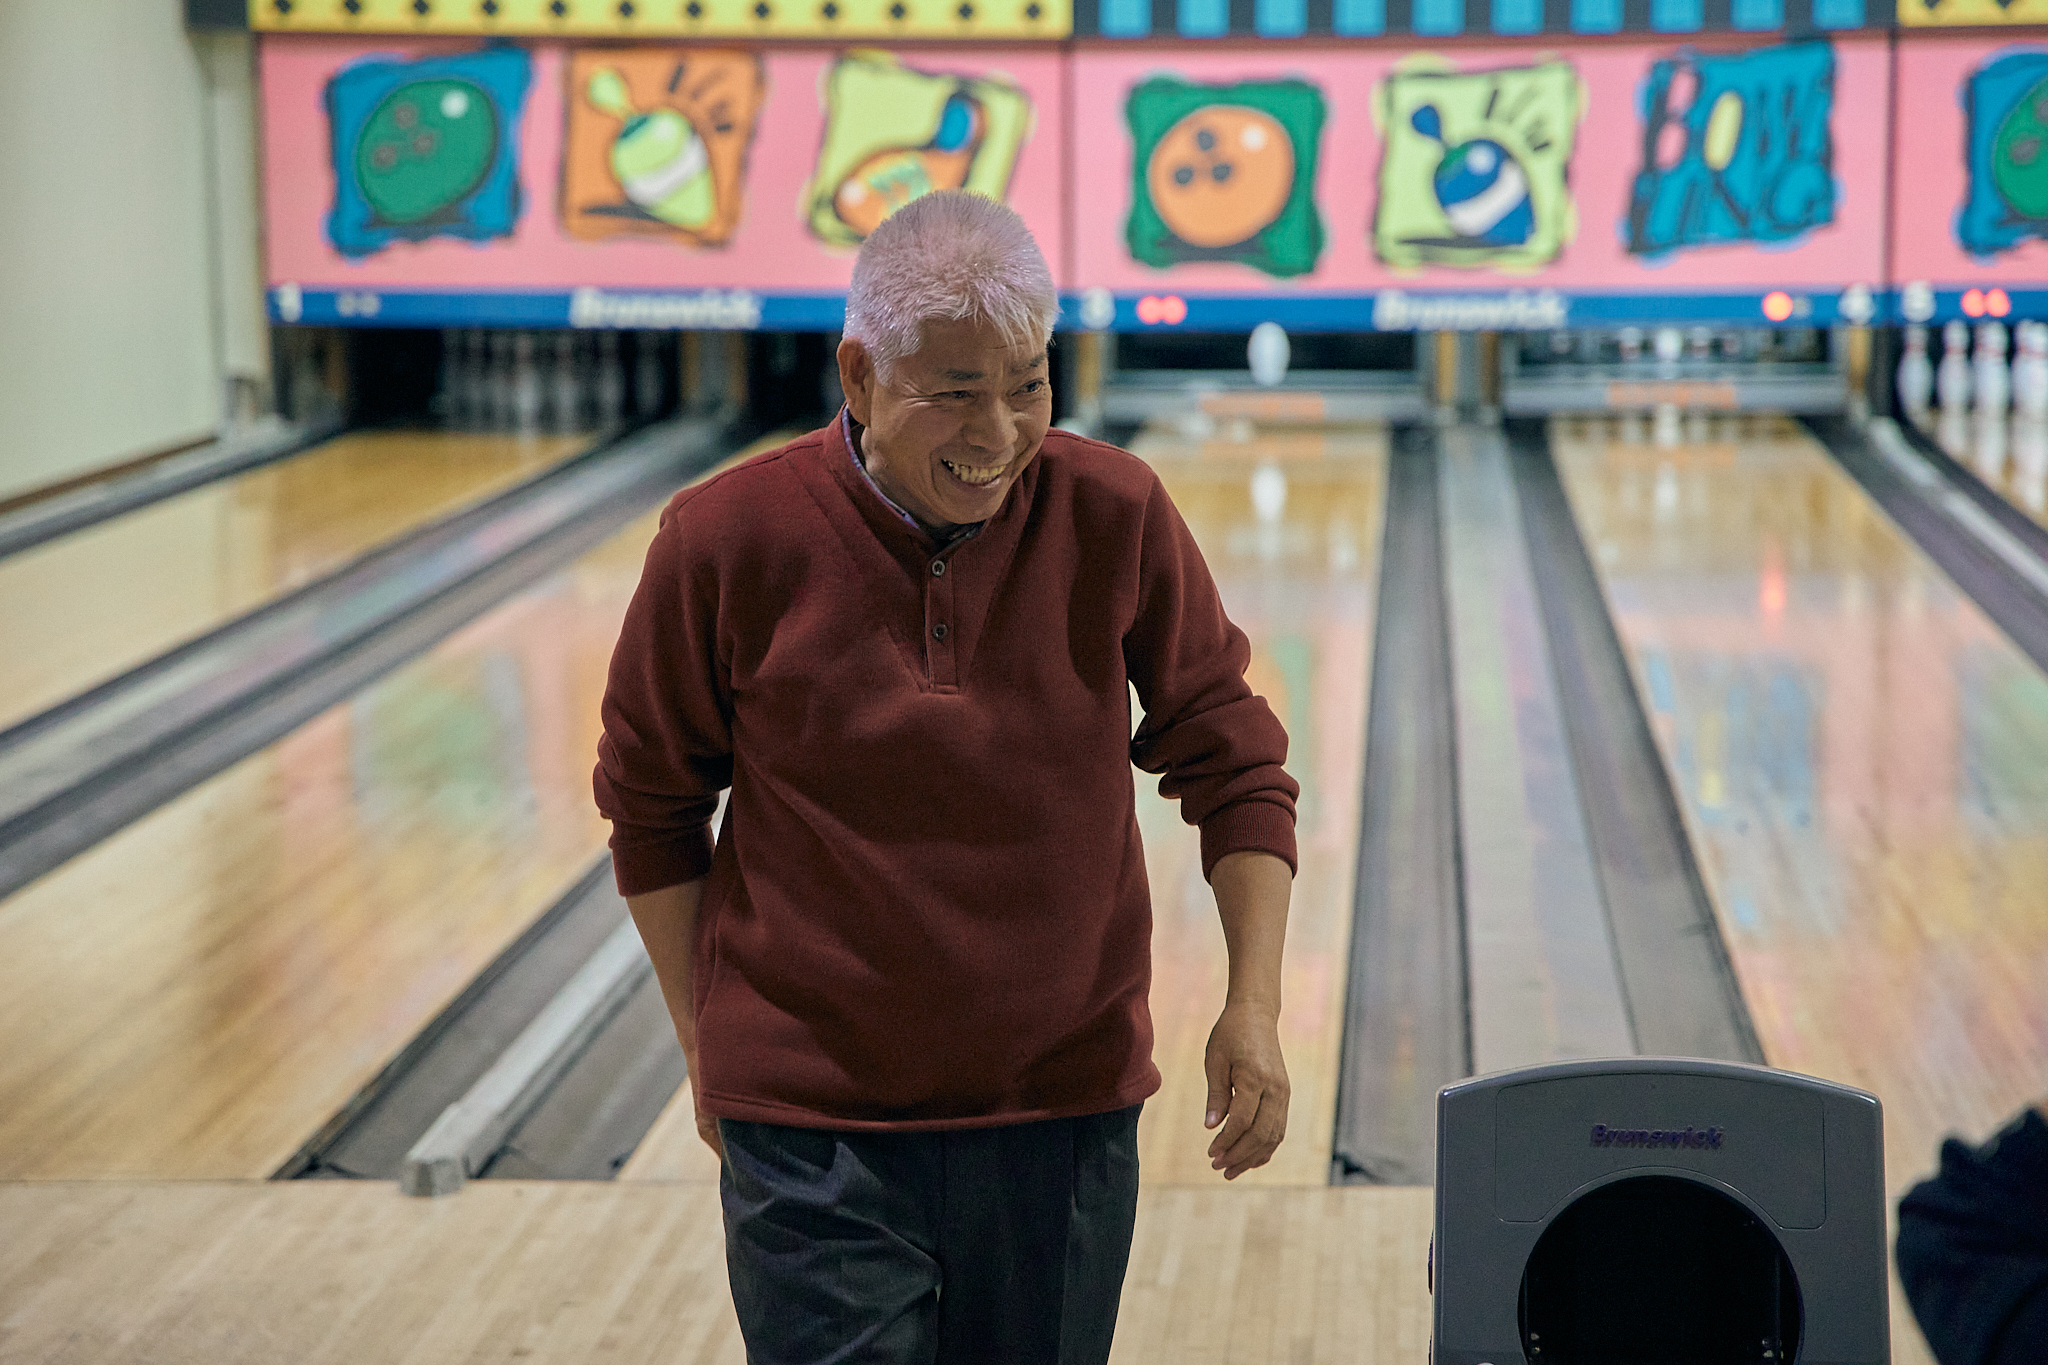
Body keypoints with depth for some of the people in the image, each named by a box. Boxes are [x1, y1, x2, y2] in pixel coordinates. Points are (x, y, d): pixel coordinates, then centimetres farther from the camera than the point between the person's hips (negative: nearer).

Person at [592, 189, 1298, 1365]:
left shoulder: (1116, 518, -7)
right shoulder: (729, 543, -11)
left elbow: (1235, 761, 4)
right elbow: (652, 803, 3)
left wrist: (1255, 1004, -4)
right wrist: (708, 1045, 5)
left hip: (1064, 1111, 2)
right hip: (812, 1124, -2)